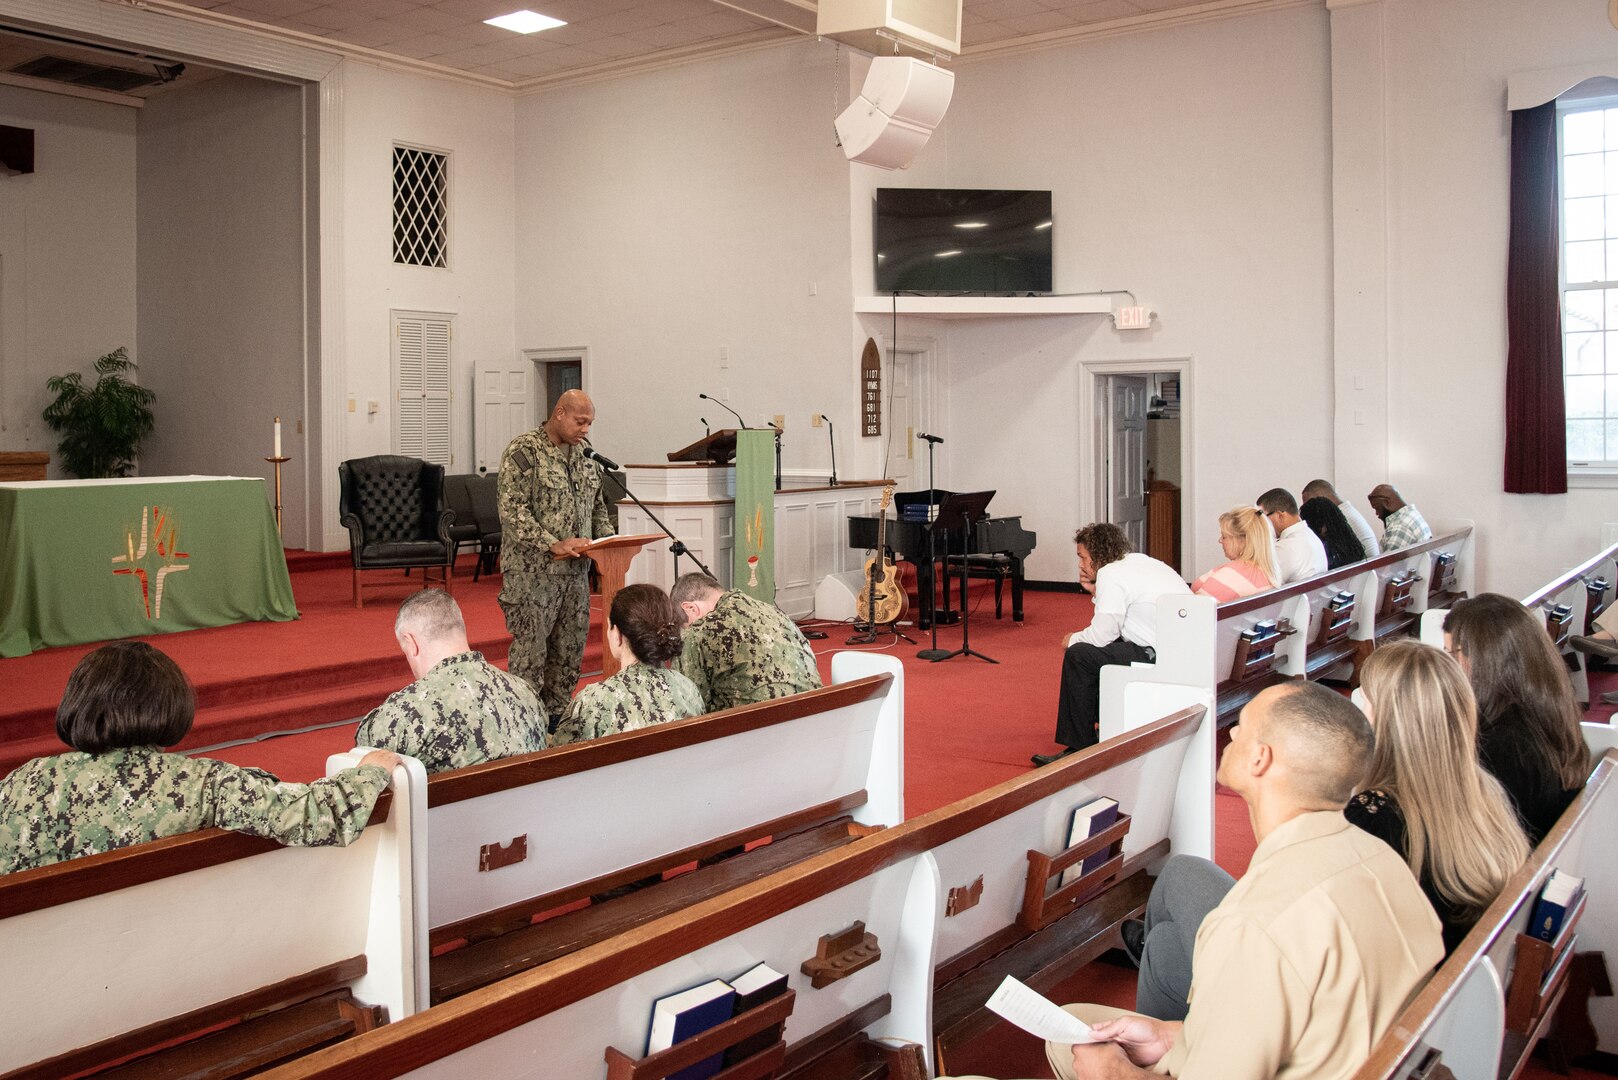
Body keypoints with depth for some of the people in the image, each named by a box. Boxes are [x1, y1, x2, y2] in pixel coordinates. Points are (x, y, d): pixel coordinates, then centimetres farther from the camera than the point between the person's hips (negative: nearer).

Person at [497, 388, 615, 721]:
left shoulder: (583, 454, 13)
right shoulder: (524, 451, -10)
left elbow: (598, 506, 22)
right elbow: (512, 510, -17)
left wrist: (607, 540, 3)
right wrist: (553, 545, -23)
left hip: (576, 570, 7)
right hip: (533, 572, -7)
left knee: (570, 652, 11)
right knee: (530, 651, -3)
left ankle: (556, 717, 22)